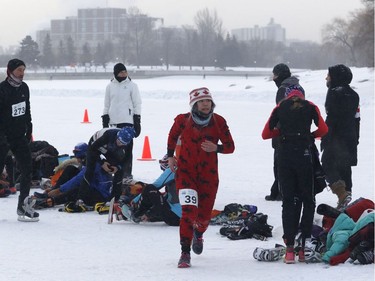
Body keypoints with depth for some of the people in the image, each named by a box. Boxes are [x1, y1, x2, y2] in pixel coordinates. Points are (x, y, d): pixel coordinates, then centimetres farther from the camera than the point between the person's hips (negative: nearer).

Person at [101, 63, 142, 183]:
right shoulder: (110, 86, 10)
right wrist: (105, 120, 11)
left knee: (127, 148, -7)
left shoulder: (132, 85, 1)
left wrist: (137, 121, -4)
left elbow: (137, 104, 1)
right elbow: (106, 104, 16)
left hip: (128, 121, -4)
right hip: (114, 122, 4)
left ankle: (127, 173, -4)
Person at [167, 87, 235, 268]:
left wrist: (216, 148, -19)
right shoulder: (183, 120, -7)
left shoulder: (219, 122, -5)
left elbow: (230, 146, 0)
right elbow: (173, 136, 15)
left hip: (208, 174, 2)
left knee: (204, 216, 8)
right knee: (189, 211, -19)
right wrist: (170, 156, 8)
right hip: (185, 171, -2)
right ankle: (185, 253, -11)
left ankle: (198, 234, 46)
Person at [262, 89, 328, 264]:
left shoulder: (280, 108, 12)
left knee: (289, 200, 6)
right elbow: (323, 130, 1)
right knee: (308, 200, 9)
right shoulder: (310, 107, 9)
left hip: (284, 156, 2)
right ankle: (305, 246, 2)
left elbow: (266, 134, 10)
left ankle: (289, 248, -2)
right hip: (304, 154, -1)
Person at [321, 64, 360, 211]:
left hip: (336, 138, -8)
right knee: (345, 168, 14)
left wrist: (324, 139, -16)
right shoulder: (353, 94, 14)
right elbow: (356, 118, 17)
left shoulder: (335, 93, -12)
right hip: (351, 138, 8)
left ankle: (342, 194, -20)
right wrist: (356, 139, 22)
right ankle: (347, 194, 15)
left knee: (328, 166, -5)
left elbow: (331, 118, -18)